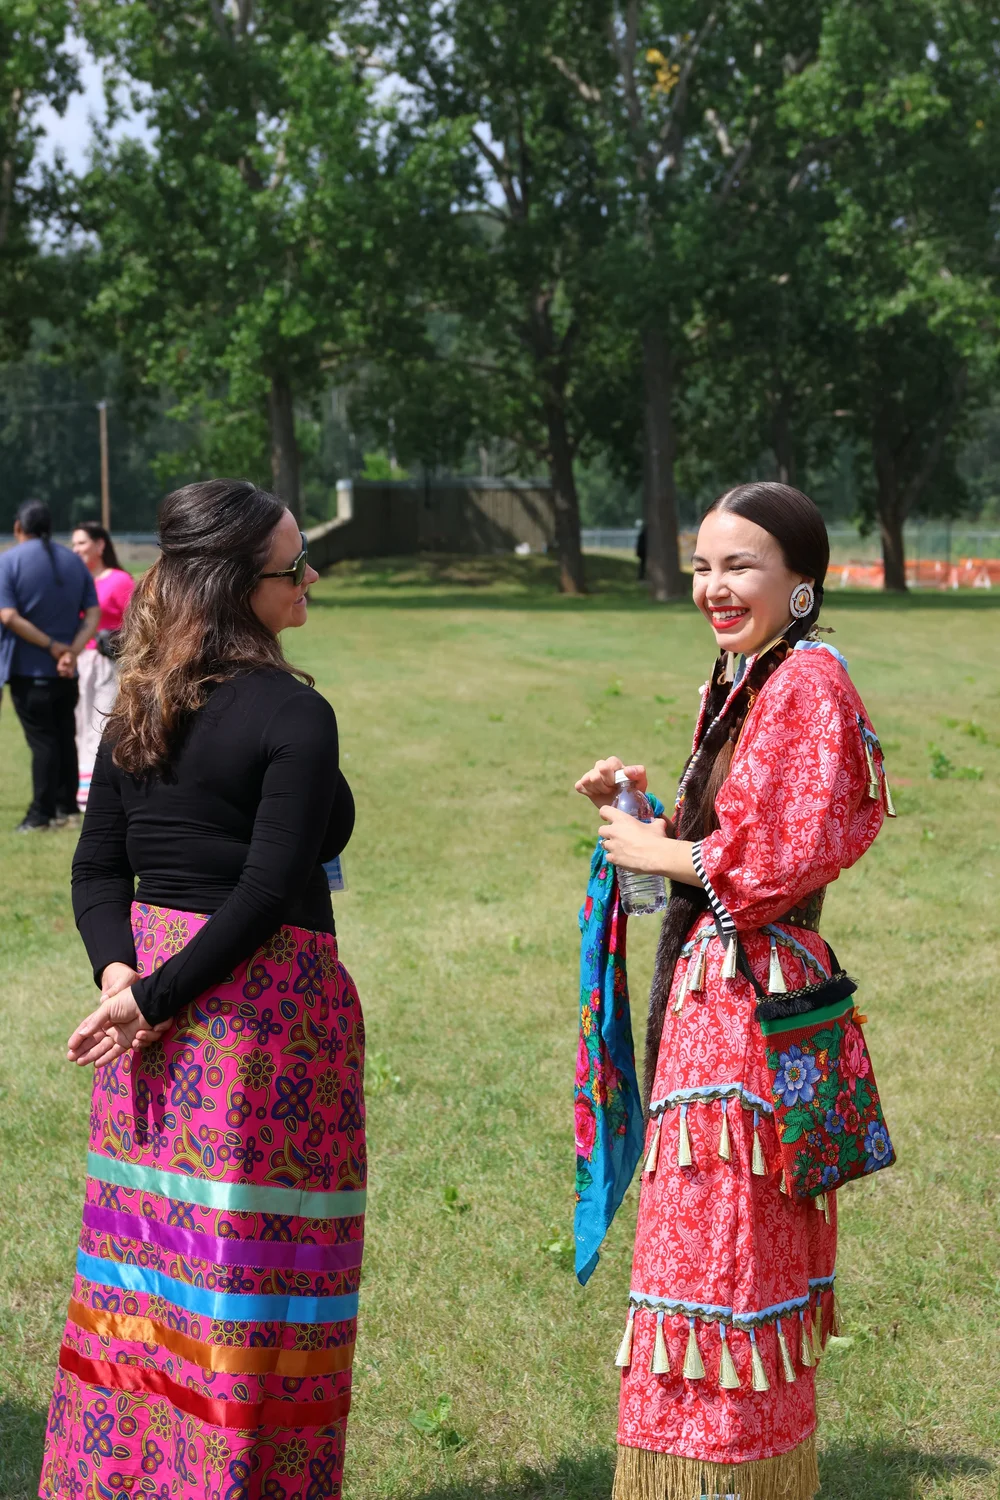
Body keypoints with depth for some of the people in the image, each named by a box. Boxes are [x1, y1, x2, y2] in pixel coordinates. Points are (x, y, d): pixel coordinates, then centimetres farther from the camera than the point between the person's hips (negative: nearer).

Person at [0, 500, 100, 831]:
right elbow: (93, 614, 0)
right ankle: (66, 807, 19)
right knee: (65, 738, 14)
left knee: (42, 741, -3)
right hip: (66, 671, 4)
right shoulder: (74, 562, 7)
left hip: (27, 668, -4)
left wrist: (52, 647, -16)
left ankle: (42, 814, -2)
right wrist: (71, 651, -10)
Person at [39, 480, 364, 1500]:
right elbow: (269, 891, -19)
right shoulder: (292, 715, -13)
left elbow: (98, 869, 6)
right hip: (264, 1007, -7)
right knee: (252, 1262, 2)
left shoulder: (138, 706, 8)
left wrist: (122, 975, -6)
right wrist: (156, 996, -14)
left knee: (150, 1252, 14)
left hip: (154, 1001, 7)